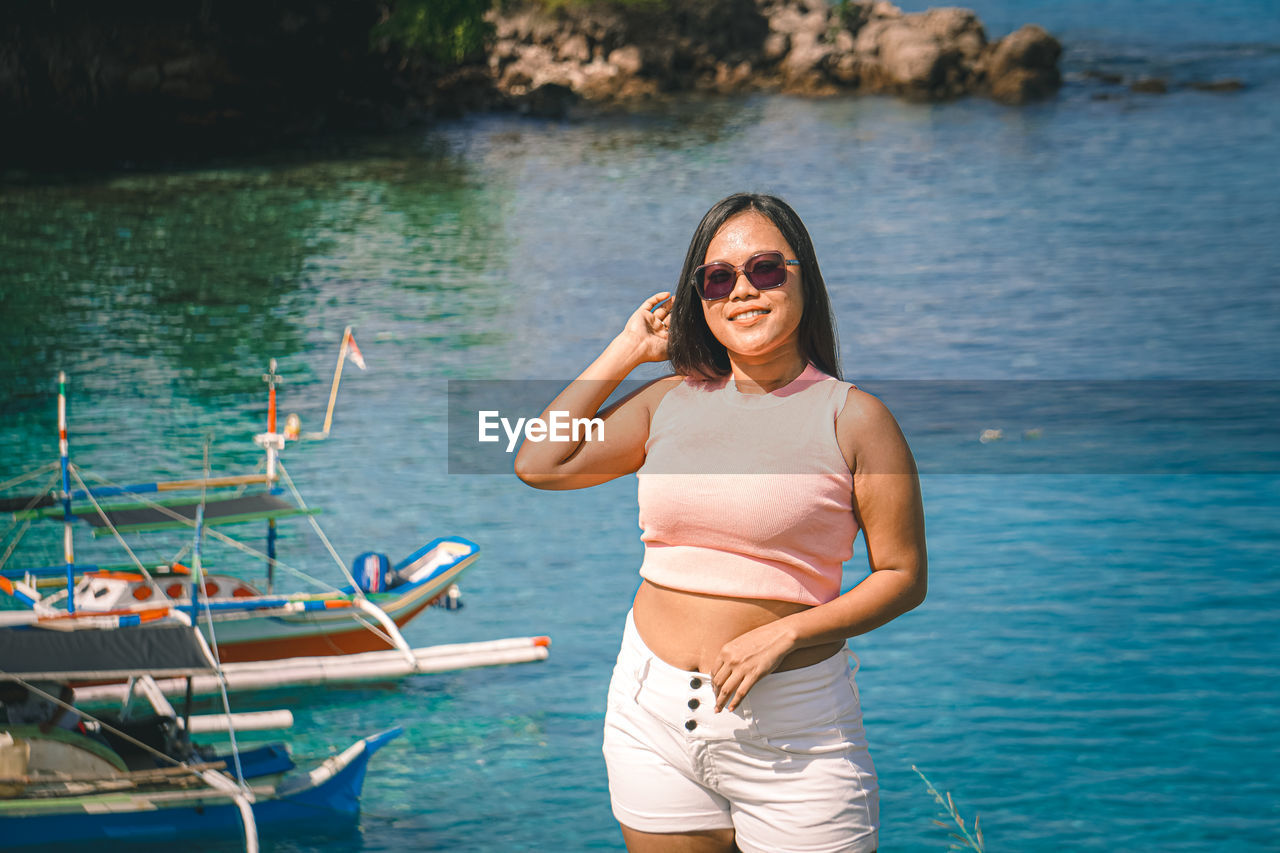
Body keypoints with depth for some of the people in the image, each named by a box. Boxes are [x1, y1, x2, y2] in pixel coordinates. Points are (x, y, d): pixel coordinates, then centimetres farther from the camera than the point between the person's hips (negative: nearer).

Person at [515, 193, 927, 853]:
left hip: (791, 725, -3)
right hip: (653, 713, 4)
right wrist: (624, 352, 9)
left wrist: (783, 633, -16)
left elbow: (903, 577, -4)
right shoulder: (669, 403, 8)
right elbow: (539, 464, 8)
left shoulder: (853, 419, -4)